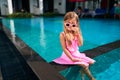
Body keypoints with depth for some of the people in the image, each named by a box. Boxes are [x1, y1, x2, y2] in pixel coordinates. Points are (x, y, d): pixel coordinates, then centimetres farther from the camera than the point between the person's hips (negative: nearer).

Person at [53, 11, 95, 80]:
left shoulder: (76, 33, 0)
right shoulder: (63, 34, -16)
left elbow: (80, 44, -7)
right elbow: (64, 48, -17)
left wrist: (78, 33, -16)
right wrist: (72, 58, -20)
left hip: (77, 54, 7)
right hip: (69, 55, -6)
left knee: (91, 62, 1)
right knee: (85, 65, -17)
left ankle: (82, 74, 18)